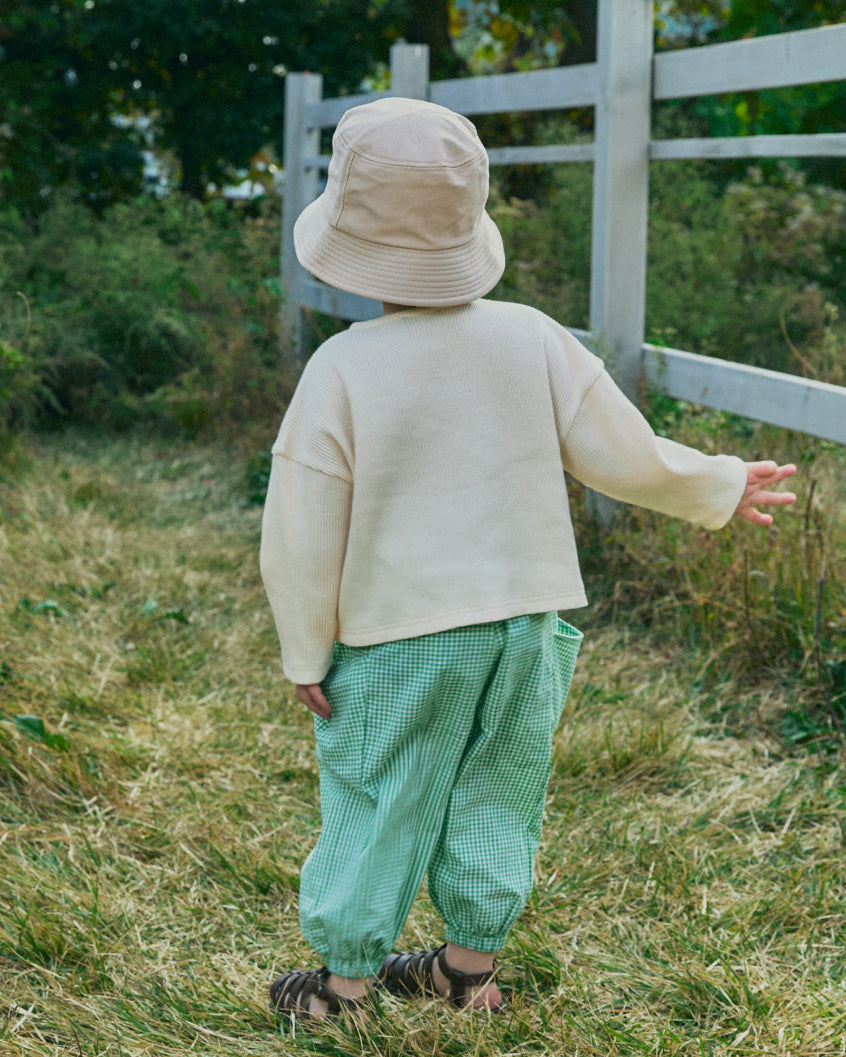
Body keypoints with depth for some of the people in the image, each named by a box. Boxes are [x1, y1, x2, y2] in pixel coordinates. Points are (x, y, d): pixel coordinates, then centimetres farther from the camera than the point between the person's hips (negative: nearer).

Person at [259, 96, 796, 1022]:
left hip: (396, 638, -3)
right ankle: (471, 965, 32)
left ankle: (345, 982, 23)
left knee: (375, 805, 11)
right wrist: (723, 489, 16)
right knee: (493, 797, 19)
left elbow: (303, 536, -12)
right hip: (524, 620, 4)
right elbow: (622, 454, -1)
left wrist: (305, 652, 1)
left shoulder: (341, 370, -17)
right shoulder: (532, 339, -7)